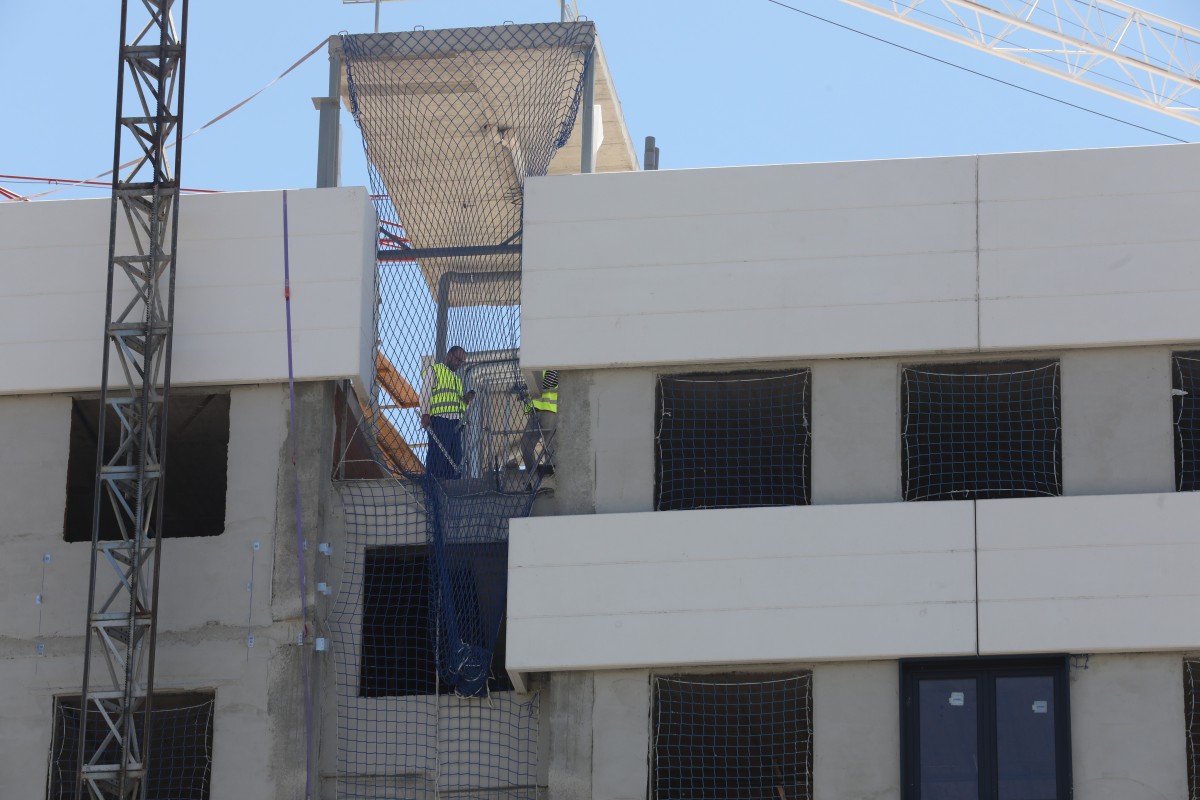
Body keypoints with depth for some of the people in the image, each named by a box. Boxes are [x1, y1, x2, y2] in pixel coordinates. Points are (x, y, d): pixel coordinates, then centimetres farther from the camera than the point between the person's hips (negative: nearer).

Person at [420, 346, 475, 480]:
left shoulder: (456, 379, 31)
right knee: (438, 455, -15)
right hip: (440, 419, -8)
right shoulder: (434, 370, 9)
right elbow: (425, 393, -3)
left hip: (456, 423, 8)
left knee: (455, 460, 1)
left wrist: (468, 399, 10)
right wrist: (425, 414, -16)